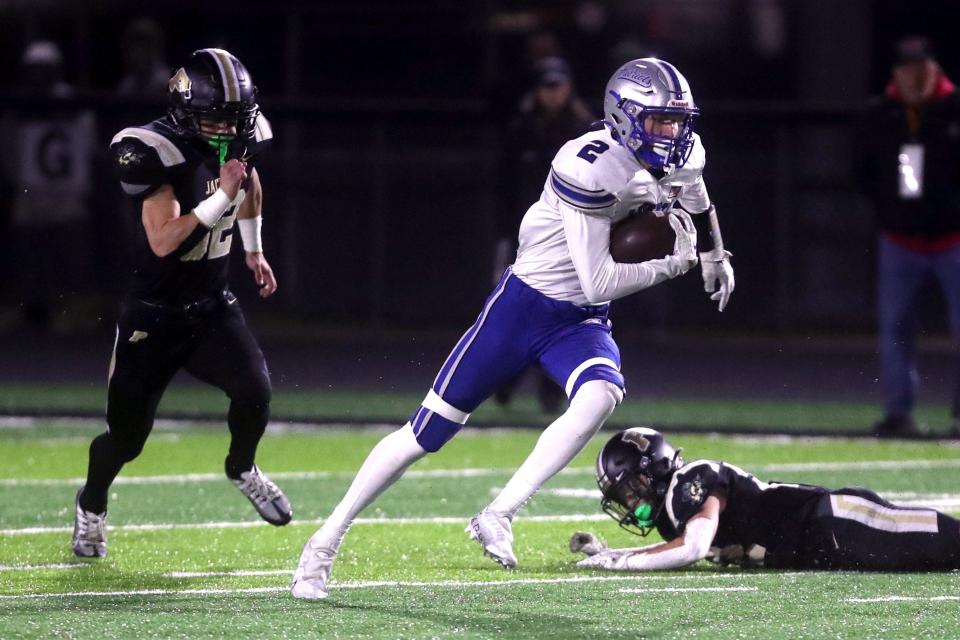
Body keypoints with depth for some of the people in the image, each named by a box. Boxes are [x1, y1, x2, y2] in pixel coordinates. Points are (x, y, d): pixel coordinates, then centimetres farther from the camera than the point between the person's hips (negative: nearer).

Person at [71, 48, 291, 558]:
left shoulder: (243, 139, -4)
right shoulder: (158, 152, -25)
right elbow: (163, 240, -32)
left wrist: (254, 249, 26)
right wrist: (222, 195, -34)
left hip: (212, 306, 4)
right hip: (153, 316, -4)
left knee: (255, 390, -19)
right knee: (126, 436, 3)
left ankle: (242, 470, 12)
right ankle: (91, 506, 35)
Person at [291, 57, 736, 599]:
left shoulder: (682, 158, -5)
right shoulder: (589, 167, -27)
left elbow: (698, 206, 25)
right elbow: (598, 283, -26)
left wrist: (715, 256, 28)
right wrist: (673, 265, -21)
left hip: (582, 324, 5)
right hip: (521, 309, -5)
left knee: (601, 397, -31)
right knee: (426, 433, -1)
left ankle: (498, 517, -23)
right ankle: (327, 542, 14)